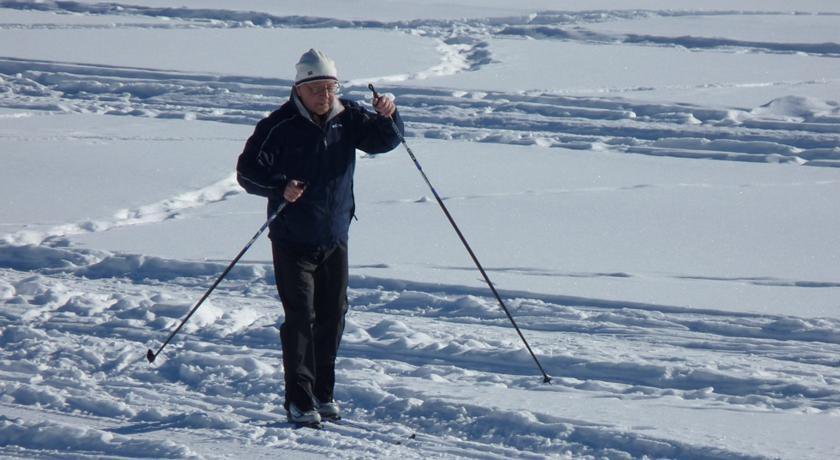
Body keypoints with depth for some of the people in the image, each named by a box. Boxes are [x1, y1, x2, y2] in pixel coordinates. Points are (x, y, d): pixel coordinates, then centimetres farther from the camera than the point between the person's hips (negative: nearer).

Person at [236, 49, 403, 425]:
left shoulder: (347, 118, 1)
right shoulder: (279, 126, -12)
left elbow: (382, 141, 3)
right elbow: (247, 171, -10)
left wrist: (388, 117, -18)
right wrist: (280, 188, -27)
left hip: (335, 239, 5)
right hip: (292, 241, -5)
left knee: (333, 315, 11)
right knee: (300, 316, -10)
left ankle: (323, 393, 25)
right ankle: (299, 400, -6)